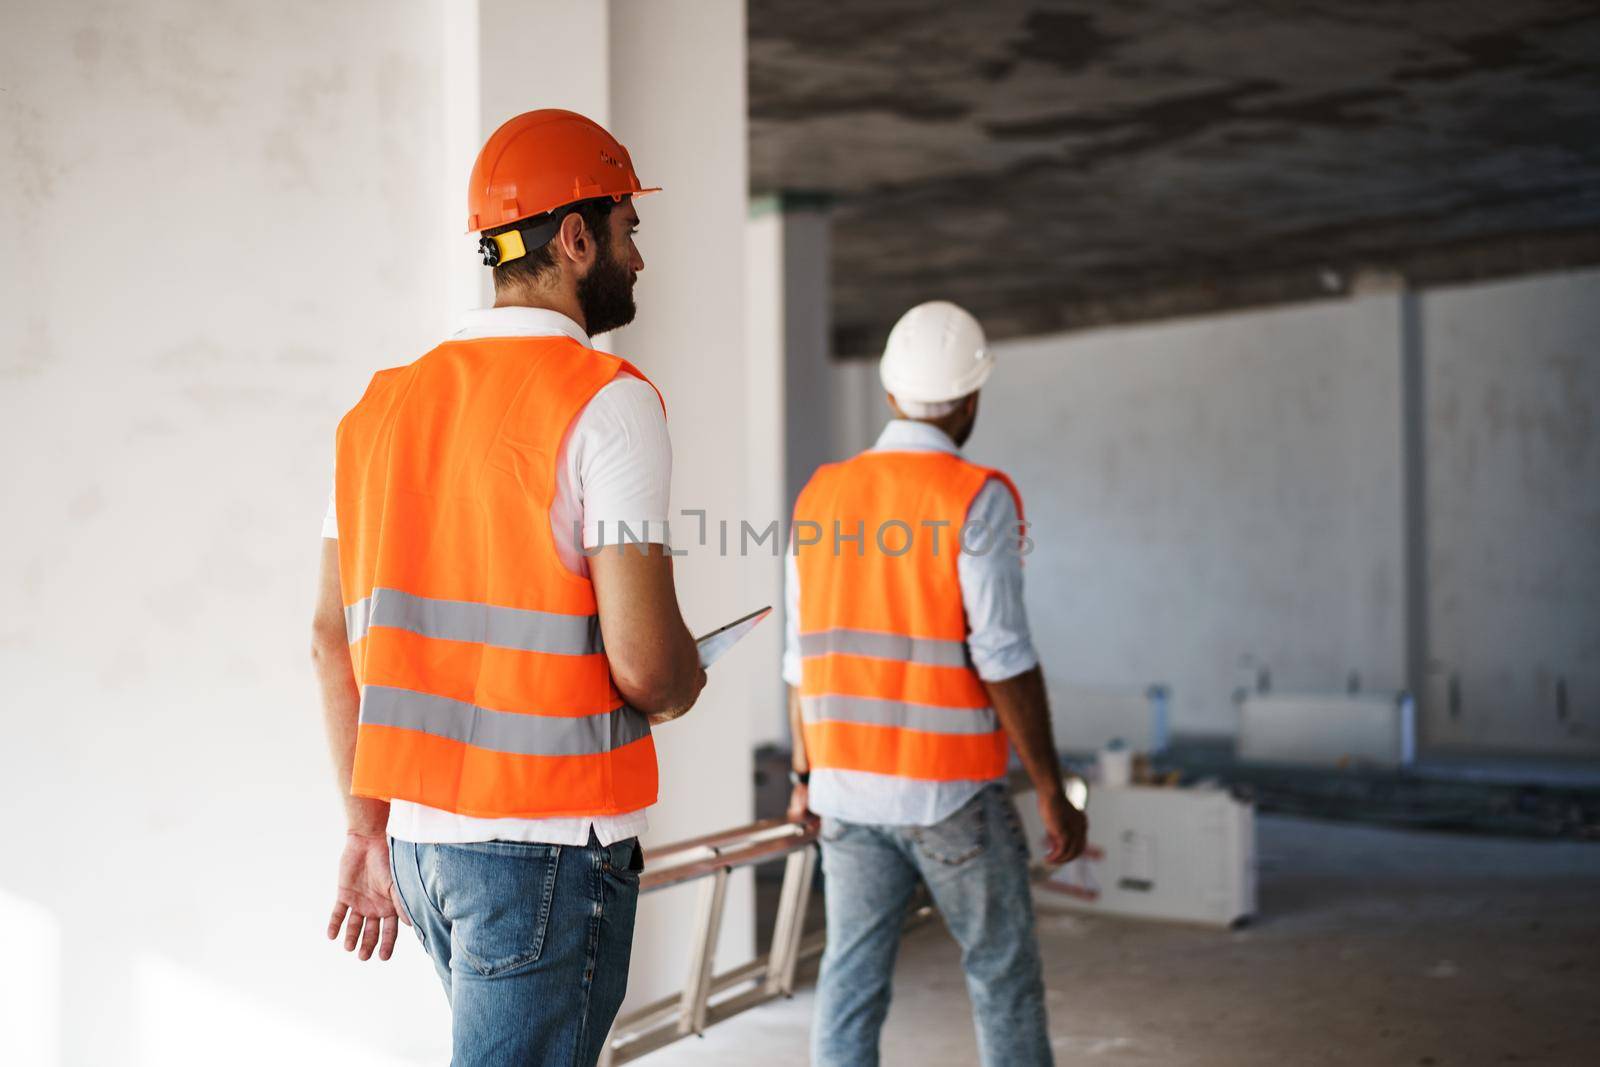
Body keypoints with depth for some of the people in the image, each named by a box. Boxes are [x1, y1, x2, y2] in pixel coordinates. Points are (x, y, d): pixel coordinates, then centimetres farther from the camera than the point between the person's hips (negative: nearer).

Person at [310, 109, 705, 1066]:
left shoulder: (385, 404, 11)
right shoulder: (607, 399, -11)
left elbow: (334, 640, 11)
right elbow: (644, 664, -19)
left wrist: (368, 829, 17)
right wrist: (683, 686, 4)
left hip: (421, 833, 8)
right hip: (548, 842, -7)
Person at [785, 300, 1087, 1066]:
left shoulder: (821, 495, 5)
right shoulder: (977, 499, -11)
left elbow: (803, 655, 9)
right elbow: (1003, 657, -16)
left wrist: (804, 775, 19)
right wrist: (1053, 793, -9)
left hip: (848, 789, 5)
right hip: (950, 792, -5)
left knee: (852, 977, 7)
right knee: (1003, 977, 9)